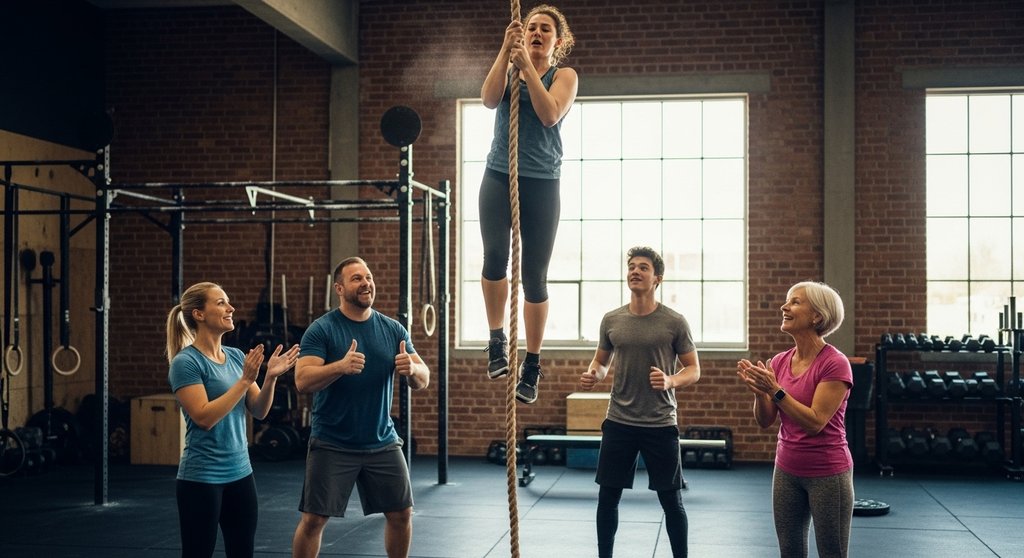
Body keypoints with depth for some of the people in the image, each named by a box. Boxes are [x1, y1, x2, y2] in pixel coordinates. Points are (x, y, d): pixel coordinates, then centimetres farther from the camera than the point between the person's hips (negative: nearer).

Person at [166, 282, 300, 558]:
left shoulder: (237, 356, 7)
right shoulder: (186, 362, -12)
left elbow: (259, 411, 6)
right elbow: (204, 417, -20)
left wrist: (271, 378, -11)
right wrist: (245, 380, -21)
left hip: (240, 473, 7)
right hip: (202, 478, -7)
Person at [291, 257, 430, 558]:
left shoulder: (393, 330, 4)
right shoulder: (321, 330, -8)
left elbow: (423, 380, 3)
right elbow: (302, 381, -18)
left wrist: (412, 369, -21)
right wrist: (340, 366, -35)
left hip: (382, 442, 4)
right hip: (332, 445, -4)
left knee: (402, 514, 8)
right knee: (314, 519, -3)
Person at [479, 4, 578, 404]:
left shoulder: (564, 76, 6)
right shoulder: (509, 67, 13)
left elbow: (550, 114, -14)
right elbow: (490, 99, -8)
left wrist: (527, 66, -14)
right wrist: (506, 50, -13)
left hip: (541, 184, -1)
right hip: (499, 177, 2)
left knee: (534, 275, 0)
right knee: (494, 256, -20)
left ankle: (532, 365, 9)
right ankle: (496, 340, -2)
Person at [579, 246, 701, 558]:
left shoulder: (674, 322, -5)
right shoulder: (611, 320, 4)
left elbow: (694, 370, -1)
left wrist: (670, 381, -21)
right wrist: (593, 375, -6)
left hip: (661, 425, -2)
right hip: (618, 423, 3)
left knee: (671, 500, 5)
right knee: (608, 497, 8)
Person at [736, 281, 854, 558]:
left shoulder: (835, 364, -16)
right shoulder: (779, 362, 3)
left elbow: (815, 421, -21)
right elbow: (765, 421, 4)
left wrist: (775, 390, -25)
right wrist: (759, 392, -14)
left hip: (827, 474, -6)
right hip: (787, 471, 7)